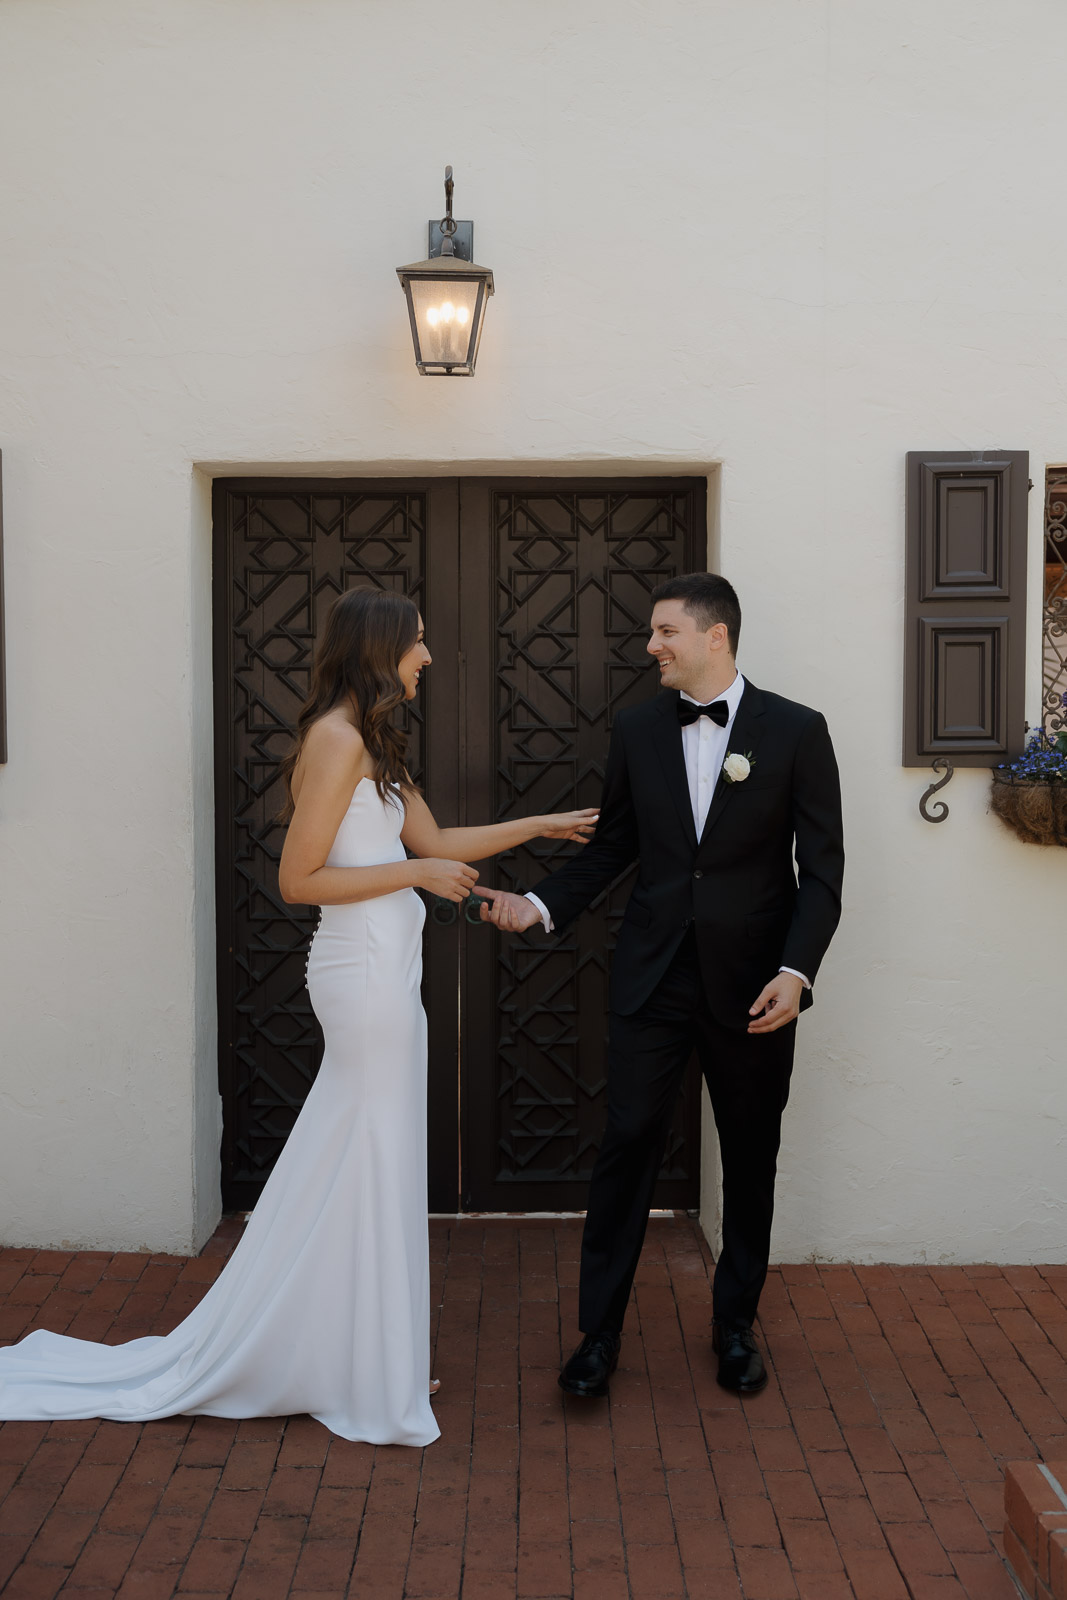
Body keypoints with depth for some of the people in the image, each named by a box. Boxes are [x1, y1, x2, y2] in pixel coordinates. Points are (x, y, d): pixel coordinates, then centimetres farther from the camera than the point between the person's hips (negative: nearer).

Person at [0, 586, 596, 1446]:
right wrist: (416, 873, -16)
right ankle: (368, 1380, 15)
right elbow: (300, 879, -18)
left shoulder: (374, 743, 14)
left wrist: (541, 825, 19)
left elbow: (433, 841, 17)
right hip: (366, 971, -10)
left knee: (368, 1166, 16)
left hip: (382, 972, 10)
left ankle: (357, 1358, 28)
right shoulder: (337, 738, -16)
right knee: (368, 1164, 1)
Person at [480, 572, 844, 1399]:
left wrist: (795, 971, -16)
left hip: (754, 984, -1)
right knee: (627, 1145, -1)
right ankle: (600, 1332, 11)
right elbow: (614, 844, 10)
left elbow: (822, 866, -6)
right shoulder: (637, 728, 4)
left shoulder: (796, 731, -5)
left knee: (751, 1156, 11)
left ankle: (736, 1324, 29)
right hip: (654, 977, 1)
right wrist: (541, 904, -3)